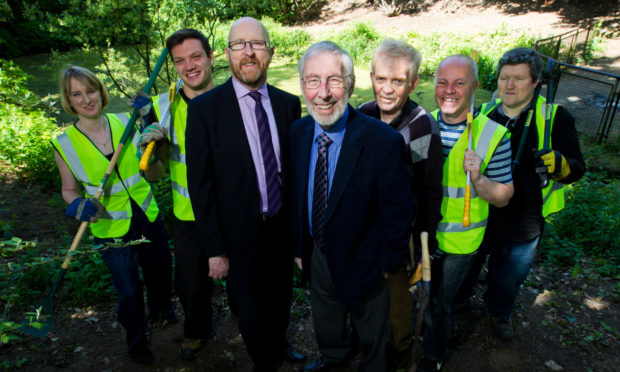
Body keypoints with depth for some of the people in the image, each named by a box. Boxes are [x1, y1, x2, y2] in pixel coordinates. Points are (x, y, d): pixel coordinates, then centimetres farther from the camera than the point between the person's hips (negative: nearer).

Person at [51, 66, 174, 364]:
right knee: (129, 290, 11)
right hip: (111, 229, -2)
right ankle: (136, 340, 41)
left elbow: (153, 172, -7)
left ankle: (160, 307, 56)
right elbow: (70, 189, 2)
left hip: (147, 216, 3)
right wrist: (78, 205, -20)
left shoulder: (125, 123, -8)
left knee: (160, 268, 22)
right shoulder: (65, 144, -11)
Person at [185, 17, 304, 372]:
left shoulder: (289, 103, -3)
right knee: (252, 313, 15)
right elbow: (200, 185, -12)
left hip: (284, 227, 3)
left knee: (281, 299, 25)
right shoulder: (204, 108, -13)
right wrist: (215, 249, -11)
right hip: (241, 236, -3)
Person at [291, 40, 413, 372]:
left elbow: (398, 212, -18)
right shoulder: (298, 132, -11)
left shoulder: (384, 141, -28)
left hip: (363, 261, -4)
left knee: (371, 337, 25)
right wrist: (298, 246, 6)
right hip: (317, 255, 5)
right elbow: (297, 194, 1)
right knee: (325, 322, 32)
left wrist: (388, 263, -10)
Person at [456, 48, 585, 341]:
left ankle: (499, 313, 53)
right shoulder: (482, 114, -4)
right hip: (477, 217, 1)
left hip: (522, 224, 0)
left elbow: (577, 168, -12)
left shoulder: (554, 117, -8)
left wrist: (559, 165, -33)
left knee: (508, 279, 21)